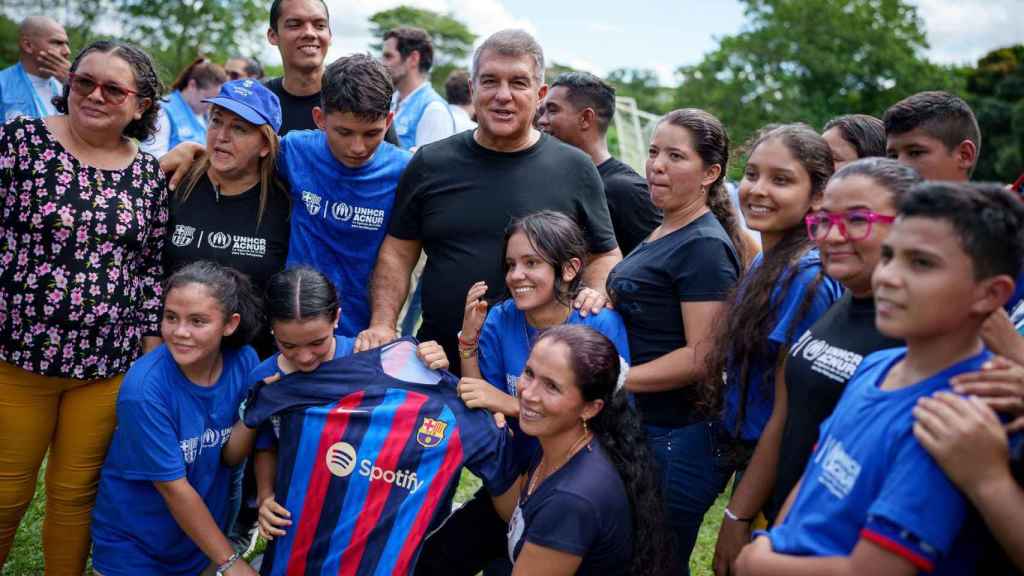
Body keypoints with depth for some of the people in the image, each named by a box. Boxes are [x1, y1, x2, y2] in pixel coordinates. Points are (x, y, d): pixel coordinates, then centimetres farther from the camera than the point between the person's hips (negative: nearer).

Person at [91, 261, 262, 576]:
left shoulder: (244, 361, -13)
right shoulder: (145, 388, -27)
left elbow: (230, 455, -7)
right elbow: (173, 488, -22)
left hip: (205, 536, 4)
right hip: (133, 549, -4)